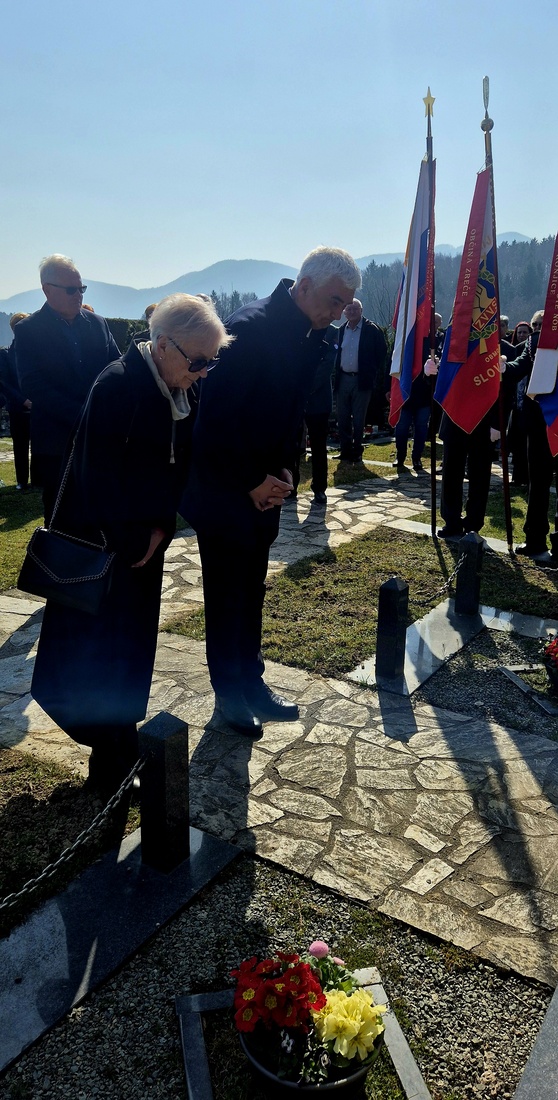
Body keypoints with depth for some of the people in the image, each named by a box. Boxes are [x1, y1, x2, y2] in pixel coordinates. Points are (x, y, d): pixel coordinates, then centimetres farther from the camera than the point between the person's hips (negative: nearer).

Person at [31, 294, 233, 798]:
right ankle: (111, 768, 19)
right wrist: (130, 541, -17)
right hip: (104, 543, -7)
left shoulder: (183, 389, 1)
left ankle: (121, 738, 34)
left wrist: (161, 527, -6)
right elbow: (100, 474, -23)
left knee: (134, 644, 16)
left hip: (144, 538, 7)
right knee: (104, 649, 4)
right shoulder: (119, 384, -22)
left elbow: (181, 464, 5)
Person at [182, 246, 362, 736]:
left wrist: (283, 470, 1)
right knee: (227, 598, 4)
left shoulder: (310, 337, 4)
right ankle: (229, 698, 19)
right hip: (222, 489, -7)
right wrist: (251, 482, -17)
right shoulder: (250, 327, -21)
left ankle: (251, 684, 29)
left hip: (264, 487, 7)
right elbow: (216, 417, -23)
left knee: (251, 594, 15)